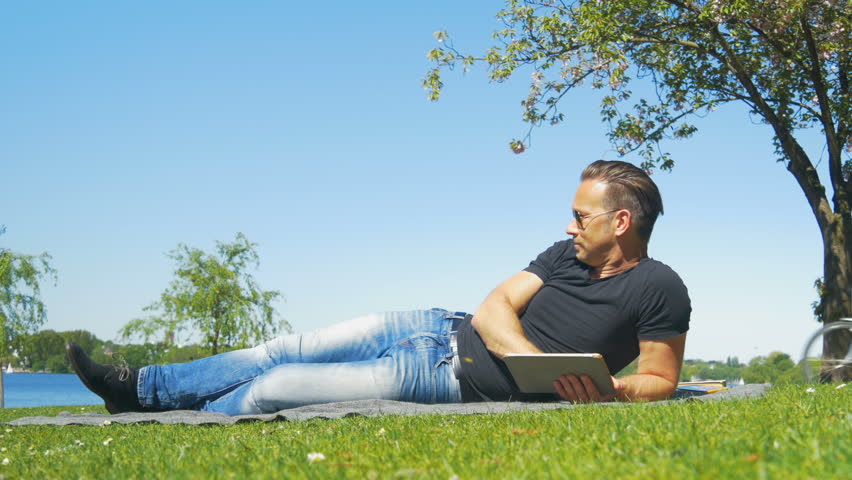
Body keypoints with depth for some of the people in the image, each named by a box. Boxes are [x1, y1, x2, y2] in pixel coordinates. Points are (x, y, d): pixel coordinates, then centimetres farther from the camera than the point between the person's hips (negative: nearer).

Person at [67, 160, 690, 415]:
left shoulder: (660, 290, -10)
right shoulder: (567, 255, 7)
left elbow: (660, 380, -8)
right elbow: (493, 308, 1)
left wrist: (606, 390, -29)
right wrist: (535, 357, -18)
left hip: (453, 380, -6)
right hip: (442, 329, 6)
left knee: (269, 389, -6)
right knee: (281, 353, 6)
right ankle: (140, 387, 23)